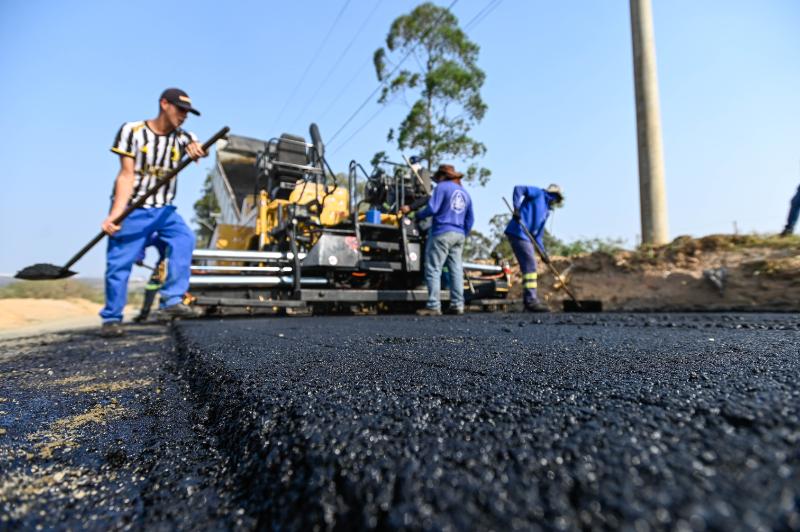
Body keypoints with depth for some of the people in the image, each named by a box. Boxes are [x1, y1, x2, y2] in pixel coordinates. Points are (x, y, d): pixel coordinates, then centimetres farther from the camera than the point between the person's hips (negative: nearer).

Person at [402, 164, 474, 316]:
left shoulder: (442, 187, -1)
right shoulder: (465, 193, 21)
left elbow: (432, 208, -13)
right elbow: (470, 220, 21)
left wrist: (417, 216, 2)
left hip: (442, 233, -7)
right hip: (459, 235, 8)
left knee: (434, 269, -6)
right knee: (456, 269, 7)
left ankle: (433, 306, -9)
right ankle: (457, 305, 7)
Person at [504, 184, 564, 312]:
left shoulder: (546, 210, 27)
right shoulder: (538, 193, 6)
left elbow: (539, 233, 24)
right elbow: (518, 189, -9)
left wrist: (542, 251, 14)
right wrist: (516, 209, -21)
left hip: (526, 236, 10)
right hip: (518, 233, -10)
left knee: (530, 266, 10)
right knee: (530, 265, -13)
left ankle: (531, 299, 16)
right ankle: (531, 300, -12)